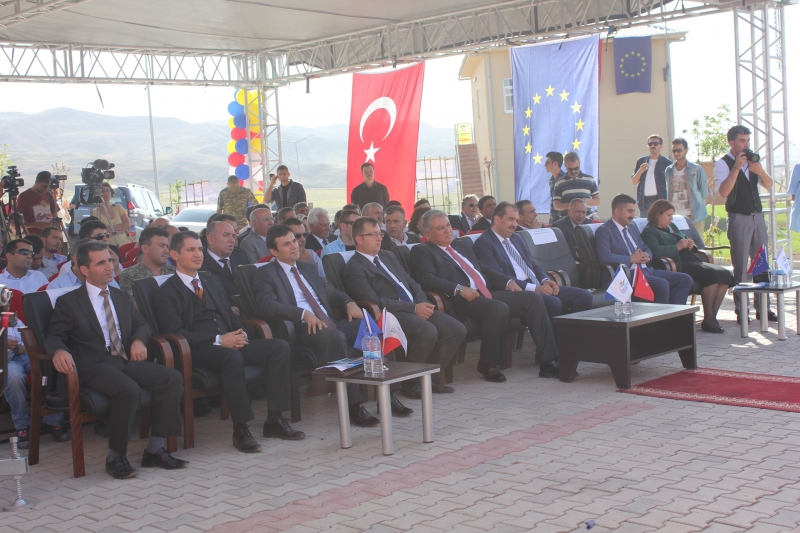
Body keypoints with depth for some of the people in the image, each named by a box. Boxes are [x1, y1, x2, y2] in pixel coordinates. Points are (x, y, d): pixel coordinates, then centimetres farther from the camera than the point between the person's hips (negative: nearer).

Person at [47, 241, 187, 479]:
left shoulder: (121, 297, 23)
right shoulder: (68, 302, 6)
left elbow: (141, 323, 24)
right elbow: (54, 336, -1)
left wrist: (139, 339, -1)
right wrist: (59, 351, -26)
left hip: (127, 360, 6)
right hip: (94, 366, -6)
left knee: (173, 378, -18)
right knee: (129, 389, -36)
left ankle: (155, 449, -11)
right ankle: (115, 457, -18)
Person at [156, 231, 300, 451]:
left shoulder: (211, 280, 24)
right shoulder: (167, 291, 1)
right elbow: (176, 332, -11)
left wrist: (240, 333, 0)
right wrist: (218, 340, -19)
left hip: (230, 341, 7)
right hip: (198, 350, -7)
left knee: (280, 346, -16)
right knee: (233, 357, -40)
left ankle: (274, 420, -15)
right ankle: (241, 430, -30)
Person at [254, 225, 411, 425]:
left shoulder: (307, 268, 26)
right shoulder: (265, 273, 4)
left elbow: (331, 292, 29)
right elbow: (267, 306, -12)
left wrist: (349, 302, 4)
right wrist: (304, 314, -25)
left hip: (331, 324, 7)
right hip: (303, 330, -6)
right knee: (336, 336, -37)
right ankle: (354, 405, -34)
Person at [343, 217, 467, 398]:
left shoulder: (388, 256, 21)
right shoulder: (354, 268, -5)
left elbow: (412, 283, 20)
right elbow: (375, 301, -15)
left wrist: (422, 304, -2)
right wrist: (414, 308, -17)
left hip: (416, 308, 8)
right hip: (390, 315, -8)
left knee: (457, 329, -9)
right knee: (428, 332, -33)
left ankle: (430, 377, 3)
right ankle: (410, 382, -12)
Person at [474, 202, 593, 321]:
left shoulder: (516, 238, 20)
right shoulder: (484, 243, -5)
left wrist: (545, 280, 1)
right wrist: (534, 288, -20)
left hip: (538, 286, 8)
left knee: (584, 296, -7)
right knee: (553, 303, -34)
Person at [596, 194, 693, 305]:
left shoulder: (632, 227, 23)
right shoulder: (604, 231, -4)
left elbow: (646, 249, 27)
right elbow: (604, 256, -19)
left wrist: (647, 256, 2)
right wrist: (631, 259, -16)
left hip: (647, 270, 9)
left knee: (685, 279, -4)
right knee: (662, 284, -32)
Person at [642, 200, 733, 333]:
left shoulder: (672, 226, 28)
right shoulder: (649, 231, 0)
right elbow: (655, 252, -19)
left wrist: (690, 245, 10)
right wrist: (677, 247, -13)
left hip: (692, 262, 9)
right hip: (678, 266, -9)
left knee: (724, 274, -15)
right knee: (712, 274, -29)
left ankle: (712, 317, -14)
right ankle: (707, 321, -23)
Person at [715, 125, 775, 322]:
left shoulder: (752, 160, 12)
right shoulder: (723, 164, -8)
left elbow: (769, 185, 6)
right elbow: (723, 192, -22)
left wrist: (760, 170, -13)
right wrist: (737, 167, -27)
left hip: (758, 216, 6)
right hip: (739, 218, -6)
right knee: (740, 268, -3)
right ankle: (741, 310, 3)